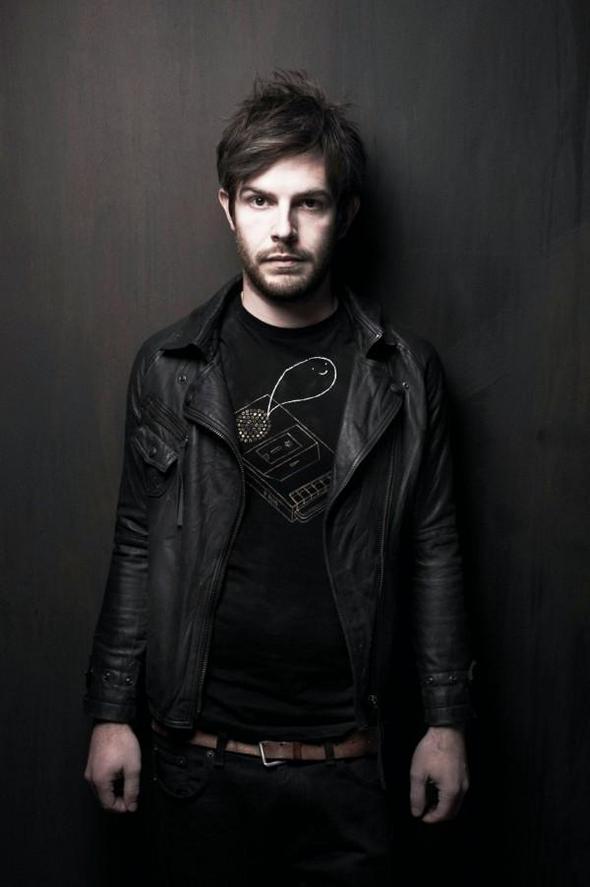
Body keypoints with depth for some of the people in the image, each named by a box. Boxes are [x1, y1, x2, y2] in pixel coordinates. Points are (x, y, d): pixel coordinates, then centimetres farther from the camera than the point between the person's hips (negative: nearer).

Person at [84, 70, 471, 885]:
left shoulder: (405, 376, -4)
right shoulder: (168, 367, -3)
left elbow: (433, 555, 1)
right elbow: (138, 549, 1)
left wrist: (446, 721, 2)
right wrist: (112, 713, 2)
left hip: (345, 757, 0)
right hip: (198, 754, 1)